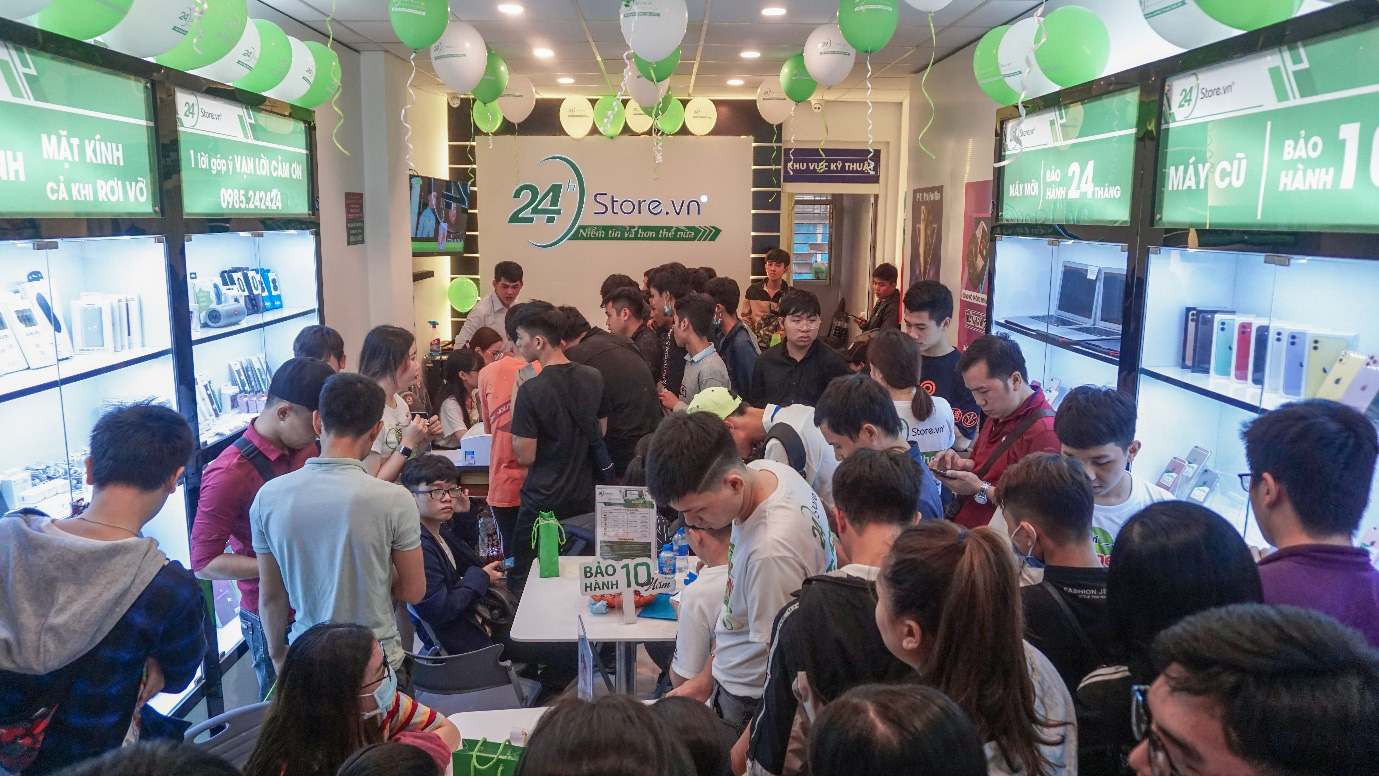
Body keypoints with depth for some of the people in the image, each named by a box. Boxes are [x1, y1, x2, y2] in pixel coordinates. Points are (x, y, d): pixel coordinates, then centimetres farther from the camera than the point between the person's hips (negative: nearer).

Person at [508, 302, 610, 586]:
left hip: (543, 502, -5)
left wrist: (515, 411, -4)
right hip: (585, 497, 6)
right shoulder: (594, 378, -1)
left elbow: (525, 456, -16)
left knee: (526, 583, 10)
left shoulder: (531, 390, -20)